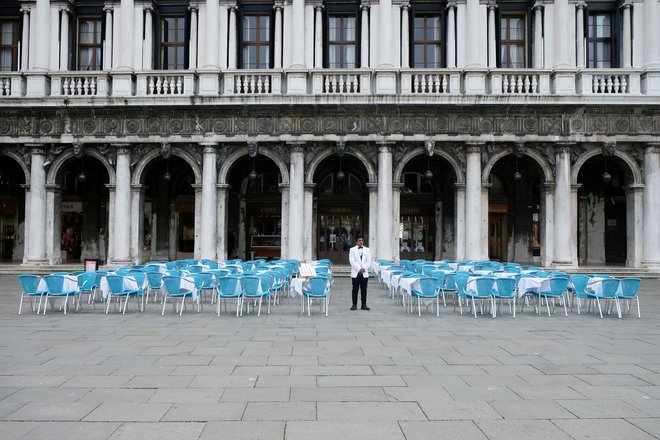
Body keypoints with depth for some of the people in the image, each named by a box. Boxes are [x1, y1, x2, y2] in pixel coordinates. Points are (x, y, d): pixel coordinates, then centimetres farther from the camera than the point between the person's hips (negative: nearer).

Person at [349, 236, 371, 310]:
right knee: (355, 289, 0)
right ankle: (354, 305, 5)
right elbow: (352, 261, -5)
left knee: (364, 289, 3)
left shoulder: (367, 250, 11)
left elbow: (369, 261, 6)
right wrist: (359, 269, -12)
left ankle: (364, 305, 7)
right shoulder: (352, 250, 4)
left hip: (364, 273, 2)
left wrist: (364, 268, -9)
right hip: (355, 273, -2)